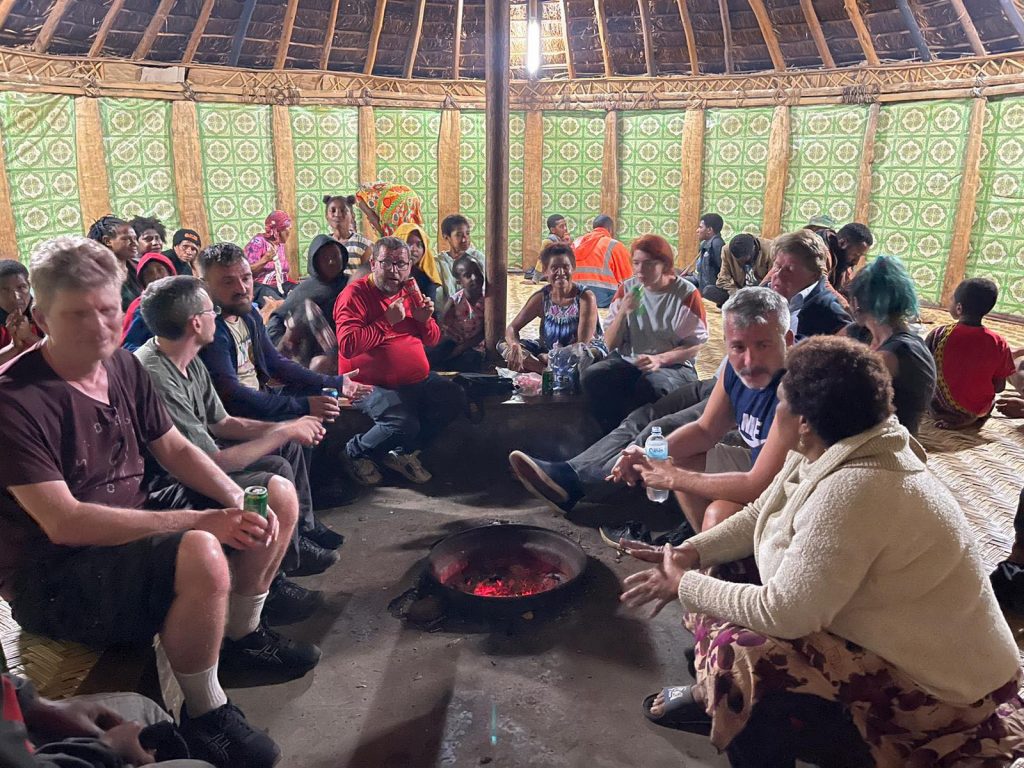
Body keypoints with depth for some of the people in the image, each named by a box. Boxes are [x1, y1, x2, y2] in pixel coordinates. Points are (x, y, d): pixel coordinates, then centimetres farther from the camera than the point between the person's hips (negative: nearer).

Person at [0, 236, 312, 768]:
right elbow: (63, 523, -28)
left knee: (278, 495, 4)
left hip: (133, 525, 8)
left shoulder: (123, 367, 1)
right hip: (53, 578, -8)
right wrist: (200, 521, -31)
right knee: (200, 555, -37)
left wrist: (238, 502, -11)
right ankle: (204, 714, -11)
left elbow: (175, 450, 8)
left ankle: (242, 635, 21)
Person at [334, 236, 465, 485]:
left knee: (452, 397, -10)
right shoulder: (355, 294, -9)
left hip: (416, 380, 8)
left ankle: (403, 452, 8)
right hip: (371, 384, -7)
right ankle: (356, 453, 3)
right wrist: (387, 321, -20)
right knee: (404, 424, -29)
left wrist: (425, 320, -6)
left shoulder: (409, 293, 13)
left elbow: (433, 340, 16)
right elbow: (347, 346, -22)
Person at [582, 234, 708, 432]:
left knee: (650, 386, -37)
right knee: (592, 377, -26)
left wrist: (659, 359, -20)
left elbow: (695, 345, -4)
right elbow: (610, 345, 4)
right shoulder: (627, 289, 6)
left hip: (673, 364, -4)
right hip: (627, 360, 4)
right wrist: (623, 313, -15)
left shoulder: (686, 293, -6)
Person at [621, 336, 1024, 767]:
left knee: (740, 658, -28)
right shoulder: (833, 452, -3)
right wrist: (691, 553, -5)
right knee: (718, 576, 6)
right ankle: (713, 693, 29)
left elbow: (783, 613, -31)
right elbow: (761, 515, 8)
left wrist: (686, 587, -18)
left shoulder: (852, 490, -33)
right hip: (892, 639, 10)